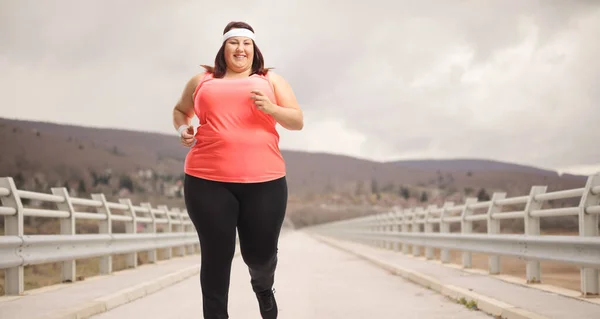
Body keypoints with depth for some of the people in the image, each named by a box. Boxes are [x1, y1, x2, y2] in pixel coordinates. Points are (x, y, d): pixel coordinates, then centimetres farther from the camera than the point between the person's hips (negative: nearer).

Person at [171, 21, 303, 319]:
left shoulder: (271, 80, 14)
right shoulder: (202, 81, 16)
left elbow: (297, 121, 9)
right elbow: (180, 110, 31)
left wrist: (271, 108, -10)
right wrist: (183, 128, 9)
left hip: (264, 181, 0)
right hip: (208, 181, 0)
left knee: (260, 254, 5)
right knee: (216, 255, -1)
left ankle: (263, 286, 40)